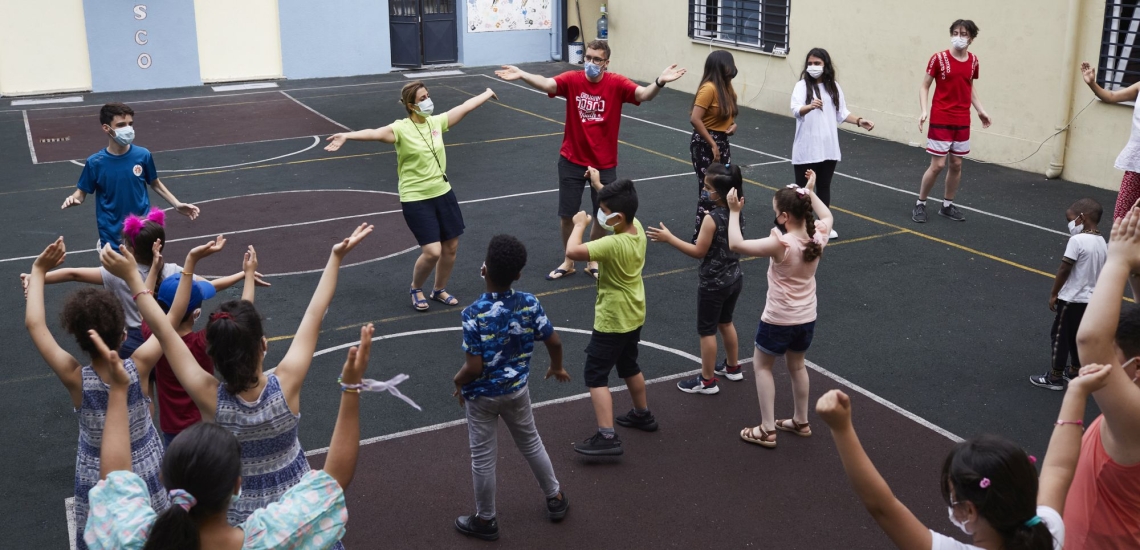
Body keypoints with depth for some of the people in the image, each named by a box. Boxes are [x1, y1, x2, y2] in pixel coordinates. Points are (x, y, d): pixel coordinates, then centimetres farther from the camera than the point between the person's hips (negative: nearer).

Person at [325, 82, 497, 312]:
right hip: (416, 200, -6)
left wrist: (487, 93, 26)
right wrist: (347, 136, -52)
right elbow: (374, 133, -35)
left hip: (443, 193, 6)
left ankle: (439, 290, 34)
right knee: (432, 252, -11)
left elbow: (465, 106, 14)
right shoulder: (401, 128, -16)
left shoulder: (436, 121, 2)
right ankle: (416, 289, 19)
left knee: (451, 247, 10)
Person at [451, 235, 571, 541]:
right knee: (531, 444, 25)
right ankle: (555, 498, 41)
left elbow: (474, 368, -26)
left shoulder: (474, 313, -26)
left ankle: (485, 521, 29)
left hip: (482, 396, -4)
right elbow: (555, 342, -3)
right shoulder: (530, 304, -13)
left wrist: (458, 381, -4)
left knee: (483, 459, 12)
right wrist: (557, 367, 17)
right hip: (517, 390, 4)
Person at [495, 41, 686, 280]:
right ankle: (568, 262, 30)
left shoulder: (617, 84, -11)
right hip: (572, 161, 0)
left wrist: (660, 82, -46)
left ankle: (592, 261, 34)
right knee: (567, 215, 8)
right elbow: (547, 84, -26)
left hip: (604, 163, 0)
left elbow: (644, 94, -25)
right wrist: (522, 75, -45)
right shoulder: (572, 80, -9)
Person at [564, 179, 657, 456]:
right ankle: (643, 415, 42)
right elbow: (620, 204, 18)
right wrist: (599, 185, 18)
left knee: (595, 376, -3)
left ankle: (607, 437, -6)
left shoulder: (614, 244, -31)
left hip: (612, 320, -9)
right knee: (629, 367, 27)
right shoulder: (637, 228, -5)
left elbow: (572, 251, -38)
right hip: (633, 315, 9)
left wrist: (580, 224, -22)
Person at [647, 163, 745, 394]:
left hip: (713, 284, -8)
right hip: (734, 278, 8)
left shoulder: (712, 218, -26)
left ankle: (707, 381, 16)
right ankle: (733, 367, 41)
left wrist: (669, 238, -18)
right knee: (725, 323, 26)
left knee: (706, 331, 6)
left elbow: (699, 251, -21)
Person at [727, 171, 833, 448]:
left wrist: (734, 212, -18)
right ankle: (801, 422, 39)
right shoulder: (818, 236, -10)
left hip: (779, 320, -6)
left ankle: (767, 430, 14)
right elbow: (827, 216, 16)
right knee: (797, 366, 26)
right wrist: (810, 192, 21)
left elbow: (735, 244, -29)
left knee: (761, 366, 14)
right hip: (807, 318, 6)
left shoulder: (781, 244, -29)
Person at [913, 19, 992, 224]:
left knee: (956, 164, 9)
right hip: (941, 120, -5)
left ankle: (947, 205, 23)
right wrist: (923, 111, -16)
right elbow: (925, 86, -4)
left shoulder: (973, 61, 4)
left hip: (962, 121, 5)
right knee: (938, 165, -6)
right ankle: (920, 204, 10)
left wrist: (981, 111, 9)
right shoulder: (939, 58, -9)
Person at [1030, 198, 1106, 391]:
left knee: (1060, 336, 4)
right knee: (1078, 337, 20)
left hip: (1071, 299, -8)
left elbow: (1064, 270, -17)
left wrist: (1054, 294, -8)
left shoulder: (1077, 240, -19)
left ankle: (1055, 377, 10)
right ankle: (1074, 372, 31)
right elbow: (1101, 273, 12)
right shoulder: (1102, 243, 5)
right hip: (1091, 299, 8)